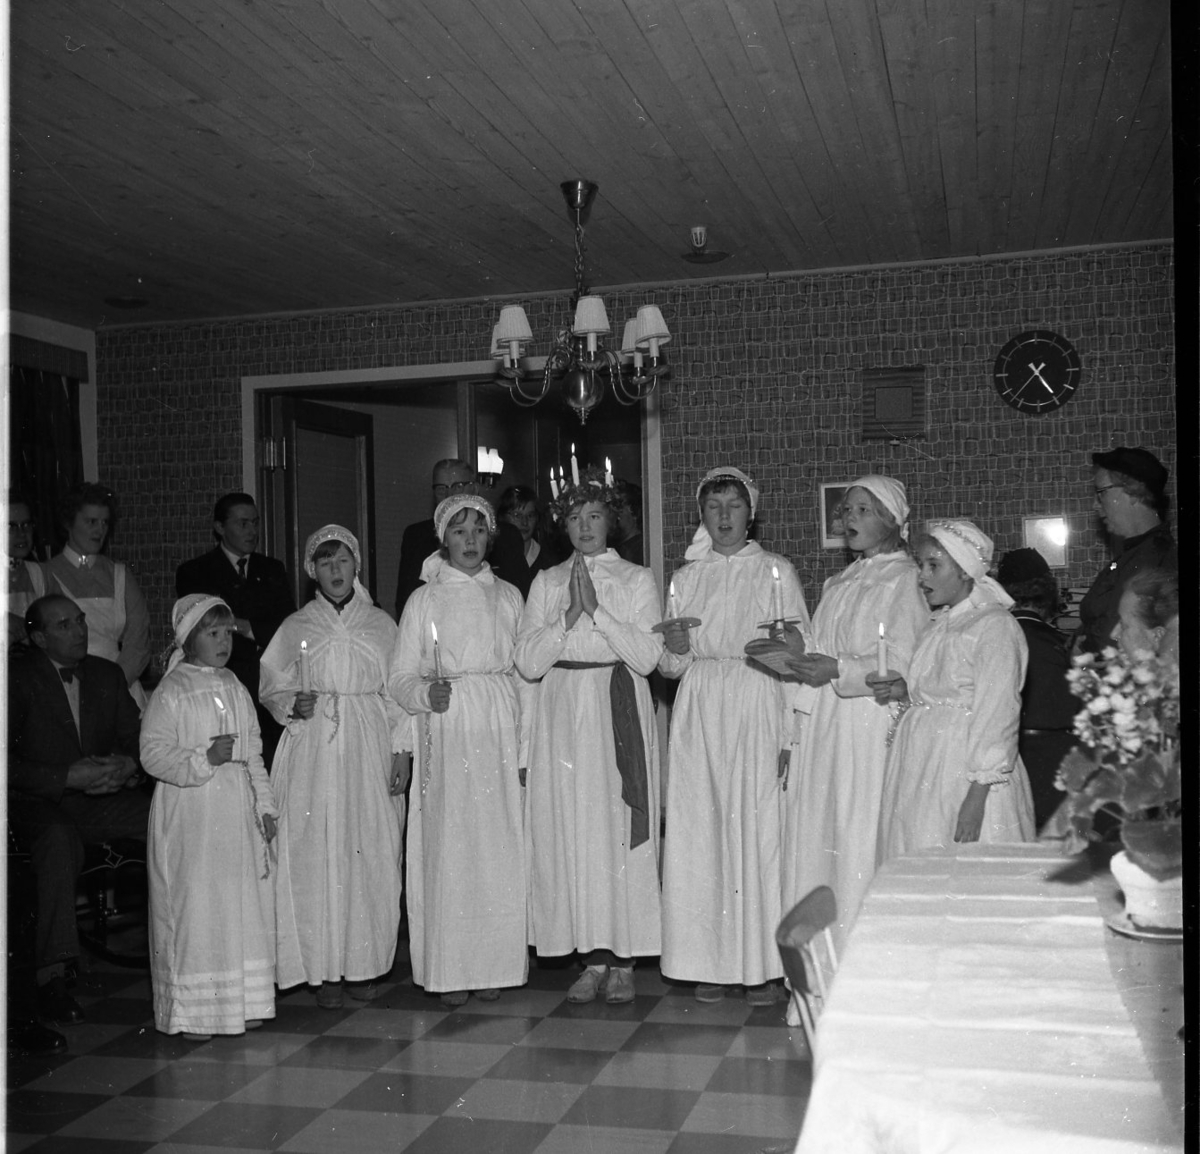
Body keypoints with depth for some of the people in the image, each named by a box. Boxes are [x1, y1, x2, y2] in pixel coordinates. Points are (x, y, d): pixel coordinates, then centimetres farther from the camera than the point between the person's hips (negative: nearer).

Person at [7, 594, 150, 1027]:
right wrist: (70, 777, -20)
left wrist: (126, 765, -10)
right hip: (40, 806, -4)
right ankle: (50, 976, -35)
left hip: (101, 800, 5)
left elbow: (135, 739, 13)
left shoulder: (107, 674, 13)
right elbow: (11, 763, -11)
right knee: (61, 840, -38)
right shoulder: (17, 678, -3)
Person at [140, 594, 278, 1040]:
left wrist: (265, 805, 10)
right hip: (190, 815, -6)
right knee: (194, 907, -1)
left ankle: (242, 1002, 20)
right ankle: (190, 1011, 9)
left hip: (238, 813, 6)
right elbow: (153, 753, -11)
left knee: (245, 905, 8)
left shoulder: (236, 690, 12)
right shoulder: (171, 693, -6)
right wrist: (204, 758, -23)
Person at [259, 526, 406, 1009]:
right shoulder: (295, 628, 7)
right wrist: (293, 704, -9)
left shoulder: (381, 624, 8)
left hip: (370, 749, 1)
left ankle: (365, 964, 12)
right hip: (313, 750, 0)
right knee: (316, 856, -3)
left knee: (370, 855, 0)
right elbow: (271, 688, 12)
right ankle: (327, 970, 7)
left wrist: (401, 750, 1)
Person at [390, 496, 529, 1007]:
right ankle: (450, 971, 7)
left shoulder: (508, 596, 11)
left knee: (500, 849, 1)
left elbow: (524, 673, 11)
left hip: (500, 733, 2)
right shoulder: (424, 600, 5)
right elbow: (401, 679, 4)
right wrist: (427, 692, -18)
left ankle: (495, 964, 12)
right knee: (449, 848, -3)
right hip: (447, 736, -2)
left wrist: (525, 747, 5)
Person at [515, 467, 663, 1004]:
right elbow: (528, 662, 1)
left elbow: (647, 656, -6)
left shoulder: (637, 580, 6)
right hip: (562, 713, 2)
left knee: (619, 828, -3)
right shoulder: (546, 582, 11)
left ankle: (623, 959, 7)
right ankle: (593, 956, 10)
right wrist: (568, 615, -10)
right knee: (570, 831, 0)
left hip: (619, 713, -2)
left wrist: (597, 610, -13)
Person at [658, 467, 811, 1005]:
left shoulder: (776, 572, 3)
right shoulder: (685, 577, 11)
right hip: (699, 713, 3)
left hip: (758, 708, -2)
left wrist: (791, 735, -8)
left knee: (758, 830, -3)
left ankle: (762, 965, 7)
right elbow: (670, 665, 13)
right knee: (700, 834, 1)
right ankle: (710, 961, 11)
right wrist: (674, 649, -11)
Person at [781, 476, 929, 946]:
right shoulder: (839, 584, 20)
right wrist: (791, 659, 8)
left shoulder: (903, 580, -5)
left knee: (858, 838, -6)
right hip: (823, 726, 8)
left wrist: (838, 669, -20)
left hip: (869, 727, -7)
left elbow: (902, 665, -13)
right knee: (813, 832, 6)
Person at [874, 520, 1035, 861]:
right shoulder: (938, 626, 16)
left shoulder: (995, 626, -11)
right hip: (921, 774, 8)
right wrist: (906, 692, 5)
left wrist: (976, 797, -21)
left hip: (967, 777, -8)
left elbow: (997, 717, -16)